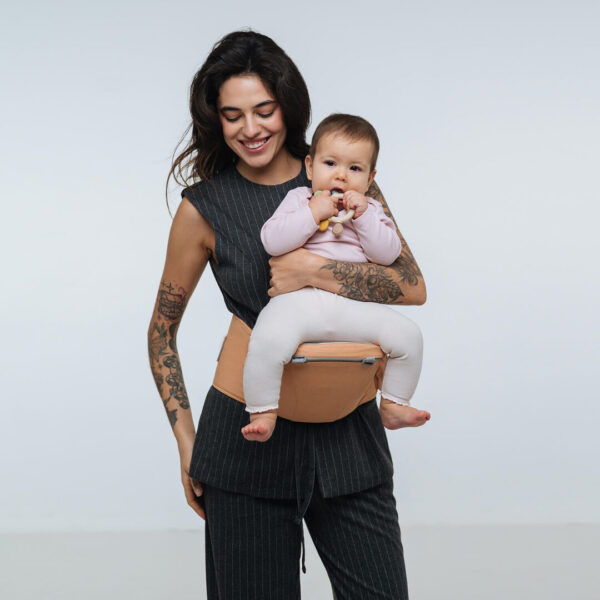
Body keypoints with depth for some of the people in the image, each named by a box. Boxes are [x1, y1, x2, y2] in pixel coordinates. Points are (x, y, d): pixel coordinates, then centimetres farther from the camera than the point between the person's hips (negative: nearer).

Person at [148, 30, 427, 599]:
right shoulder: (204, 208, -1)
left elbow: (413, 287, -4)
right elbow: (162, 330, 7)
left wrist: (314, 271, -16)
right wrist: (185, 439, 1)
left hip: (347, 430, 2)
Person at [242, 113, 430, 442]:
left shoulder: (371, 210, 18)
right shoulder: (298, 199, 12)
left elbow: (388, 254, 2)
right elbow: (271, 241, -3)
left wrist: (363, 215, -8)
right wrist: (312, 215, -10)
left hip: (353, 307, 3)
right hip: (298, 300, -3)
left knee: (407, 334, -13)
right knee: (268, 341, -33)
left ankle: (393, 406, 7)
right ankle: (262, 413, -12)